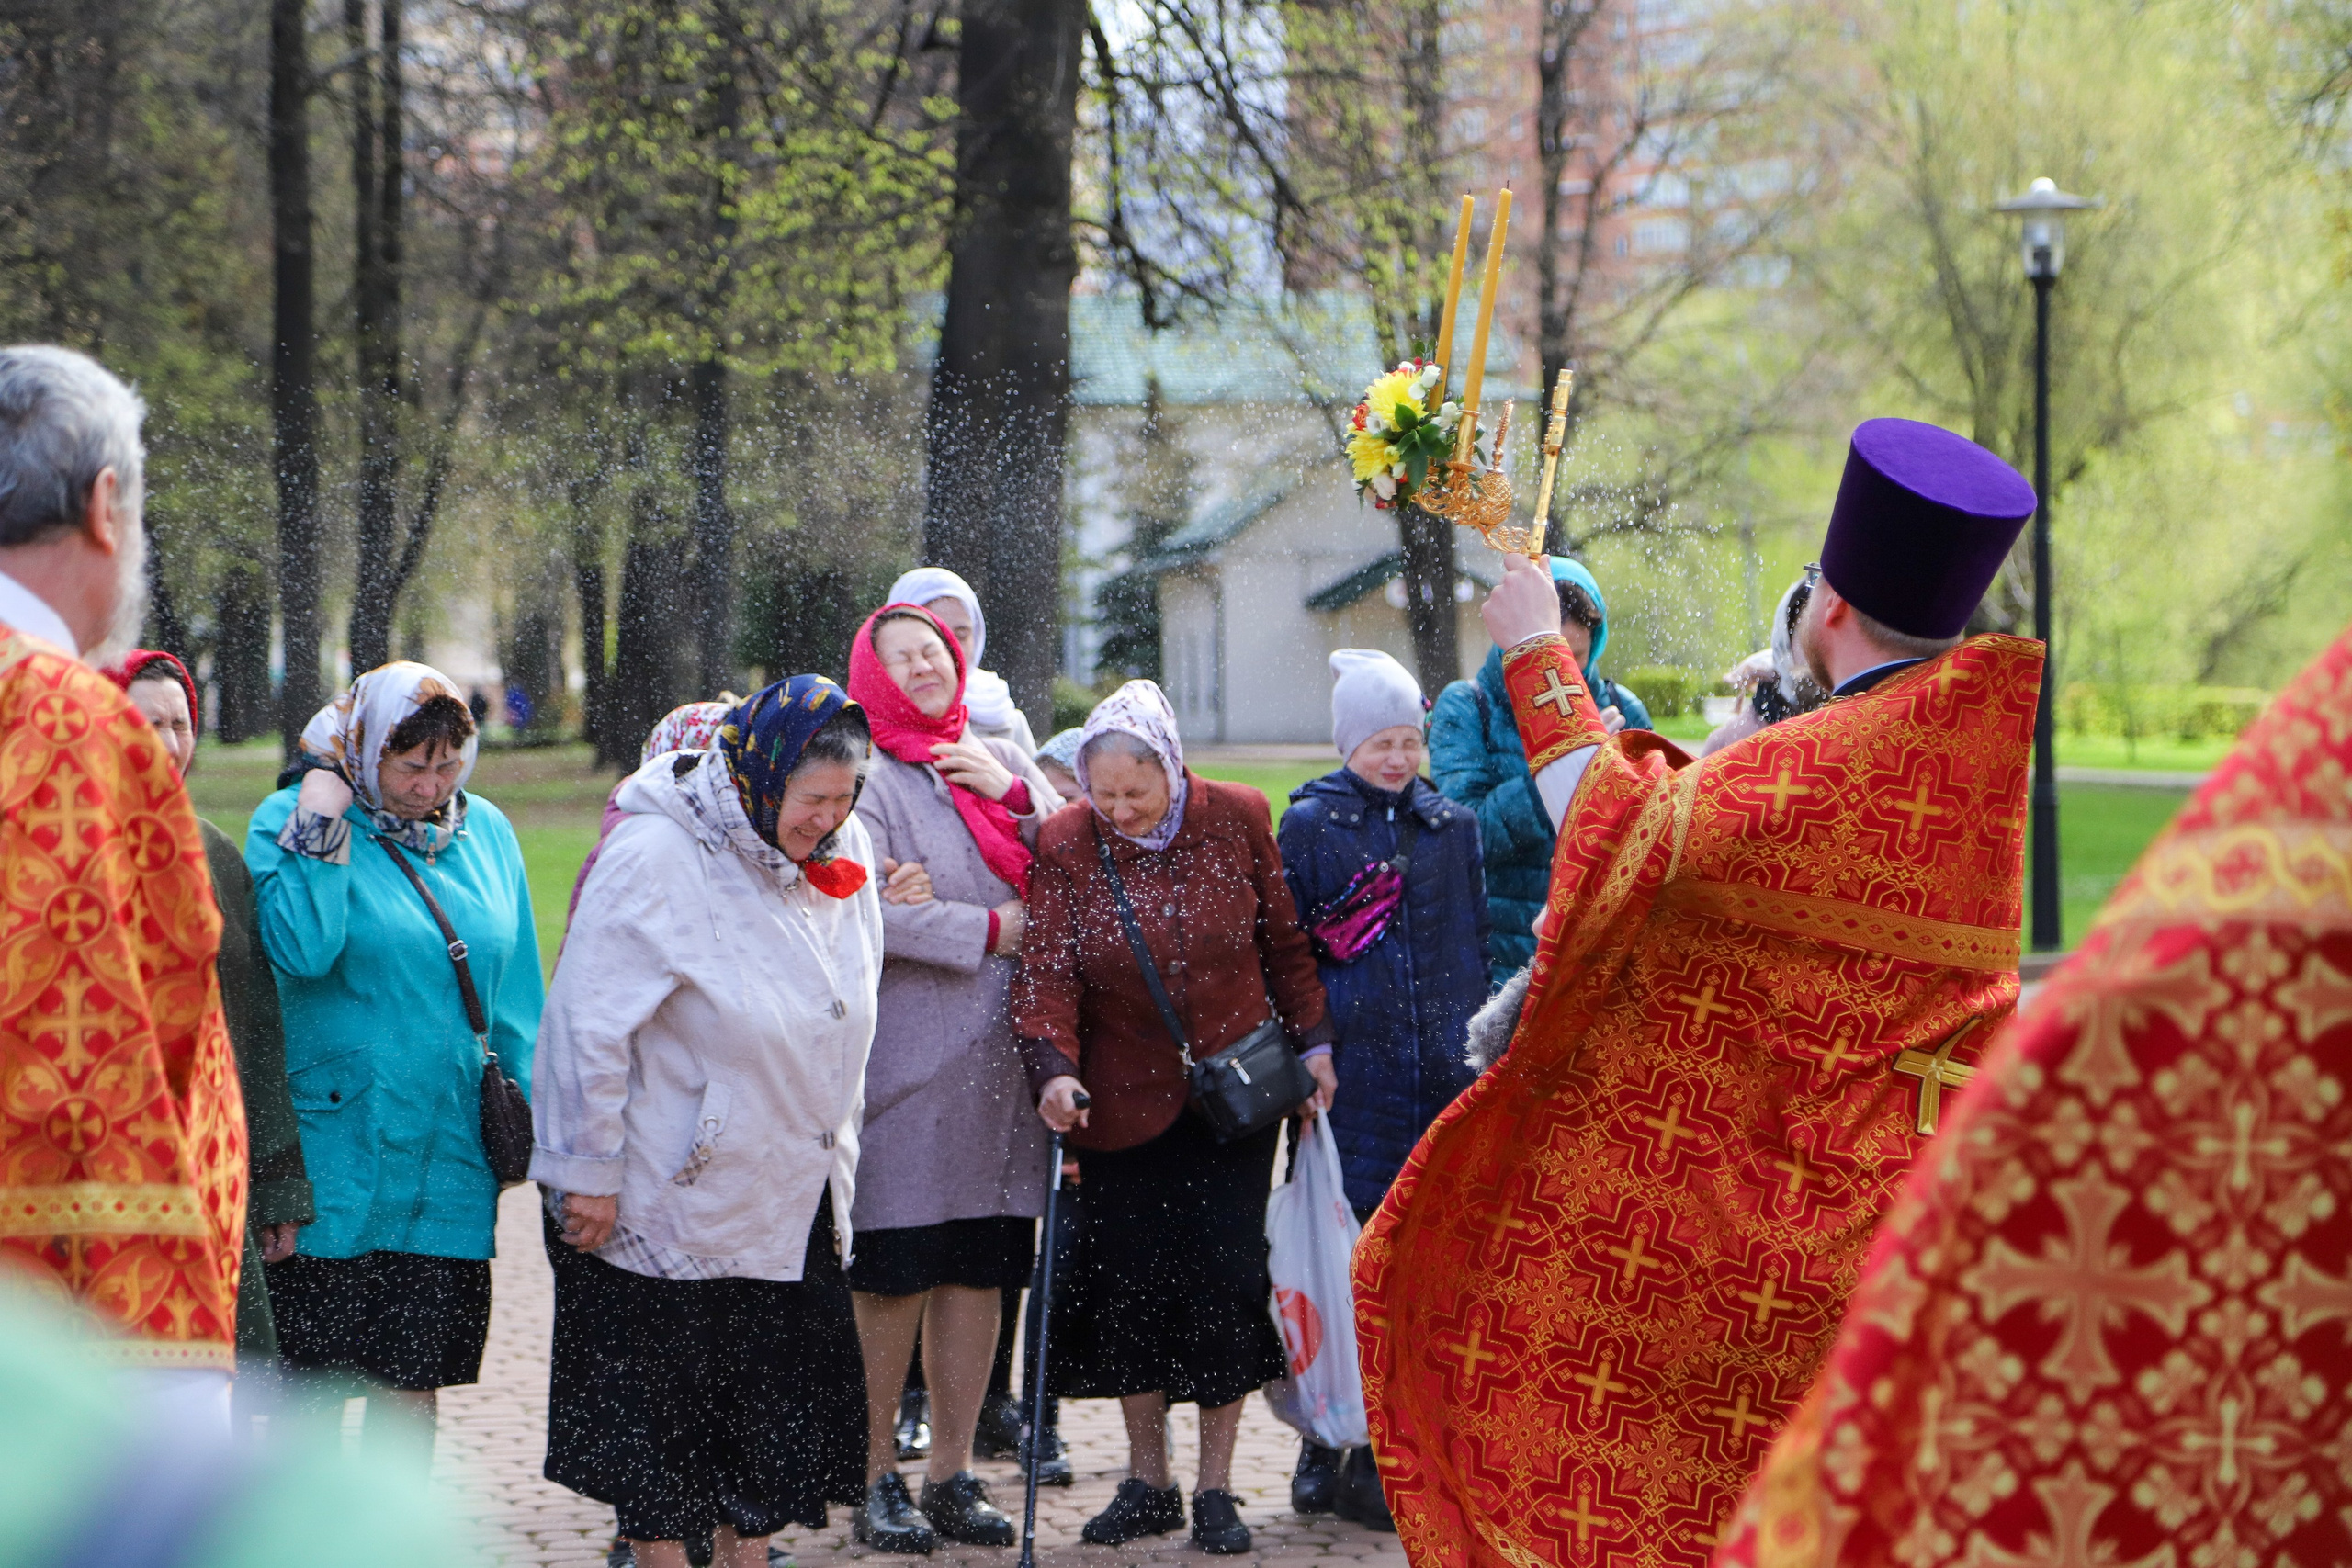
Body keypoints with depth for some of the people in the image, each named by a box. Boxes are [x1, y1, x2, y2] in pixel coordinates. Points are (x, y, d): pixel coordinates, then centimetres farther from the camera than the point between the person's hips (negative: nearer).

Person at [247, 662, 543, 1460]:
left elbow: (516, 993, 16)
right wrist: (323, 826, -19)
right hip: (333, 1152, -4)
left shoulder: (486, 832, 10)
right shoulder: (291, 819, -4)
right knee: (311, 1382, -2)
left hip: (450, 1154, 4)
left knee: (416, 1378, 7)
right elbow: (300, 950, -21)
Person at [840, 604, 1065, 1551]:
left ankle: (952, 1472, 15)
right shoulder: (868, 777, -3)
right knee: (893, 1275, -2)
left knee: (980, 1269, 7)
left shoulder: (1005, 761, 16)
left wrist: (1013, 795, -4)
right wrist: (992, 931, -10)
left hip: (1003, 1060, 5)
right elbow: (869, 914, -14)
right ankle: (876, 1477, 7)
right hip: (908, 1061, -5)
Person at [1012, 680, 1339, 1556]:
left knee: (1224, 1279, -3)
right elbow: (1047, 972, -12)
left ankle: (1216, 1490, 7)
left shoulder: (1237, 821, -4)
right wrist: (1053, 1065, -27)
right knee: (1129, 1284, 2)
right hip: (1123, 1105, 0)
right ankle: (1146, 1483, 17)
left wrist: (1312, 1040, 6)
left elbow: (1284, 942, 7)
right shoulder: (1064, 847, -7)